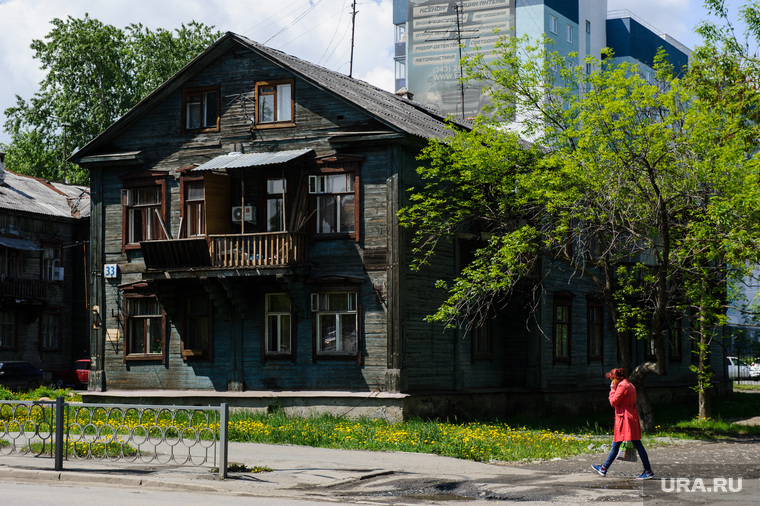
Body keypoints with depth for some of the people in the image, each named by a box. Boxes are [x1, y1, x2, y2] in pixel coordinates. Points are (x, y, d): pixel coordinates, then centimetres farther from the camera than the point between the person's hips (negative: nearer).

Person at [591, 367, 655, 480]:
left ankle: (648, 471, -9)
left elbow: (613, 402, -12)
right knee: (615, 445, 12)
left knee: (637, 444, -9)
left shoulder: (622, 386, -12)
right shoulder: (629, 385, 18)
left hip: (625, 419, -10)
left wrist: (612, 390, -2)